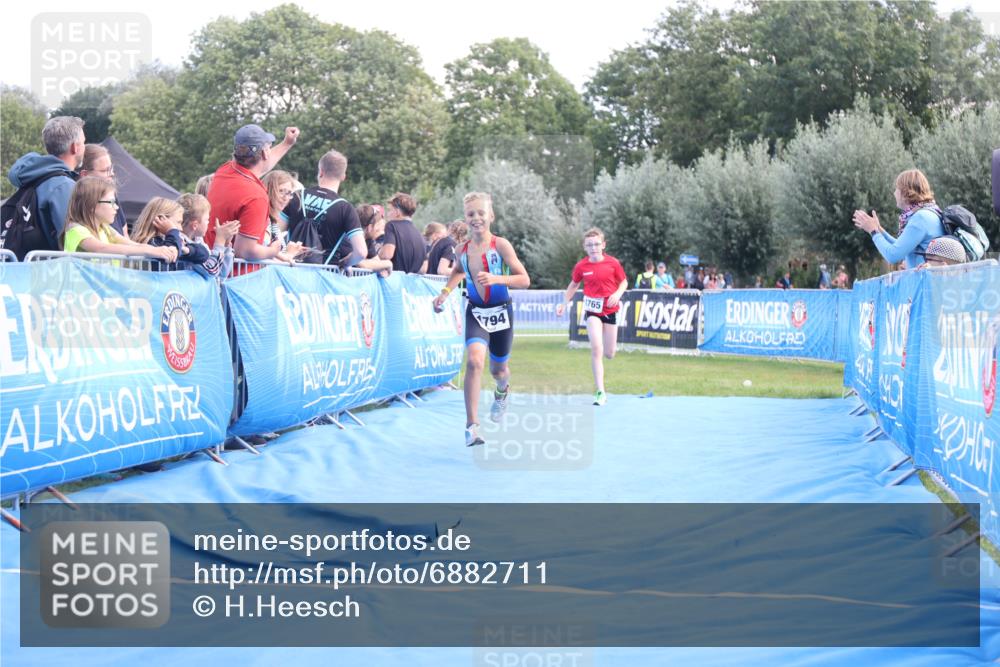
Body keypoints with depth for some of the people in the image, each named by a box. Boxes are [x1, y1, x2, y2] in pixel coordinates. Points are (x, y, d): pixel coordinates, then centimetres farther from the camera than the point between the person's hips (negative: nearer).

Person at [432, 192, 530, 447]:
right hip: (475, 313, 1)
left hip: (500, 312, -1)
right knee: (475, 360, -24)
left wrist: (496, 279, -30)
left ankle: (502, 390, 57)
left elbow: (524, 280, -16)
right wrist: (445, 292, 8)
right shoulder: (461, 250, -4)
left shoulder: (500, 245, -15)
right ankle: (472, 426, -24)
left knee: (498, 369, 16)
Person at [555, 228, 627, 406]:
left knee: (609, 354, 6)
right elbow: (573, 285, 12)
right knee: (596, 349, -17)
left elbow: (624, 282, 5)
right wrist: (564, 303, 6)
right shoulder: (581, 266, -5)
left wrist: (617, 294, -15)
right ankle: (599, 392, -14)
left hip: (610, 310, 1)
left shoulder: (613, 263, -7)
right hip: (592, 311, -1)